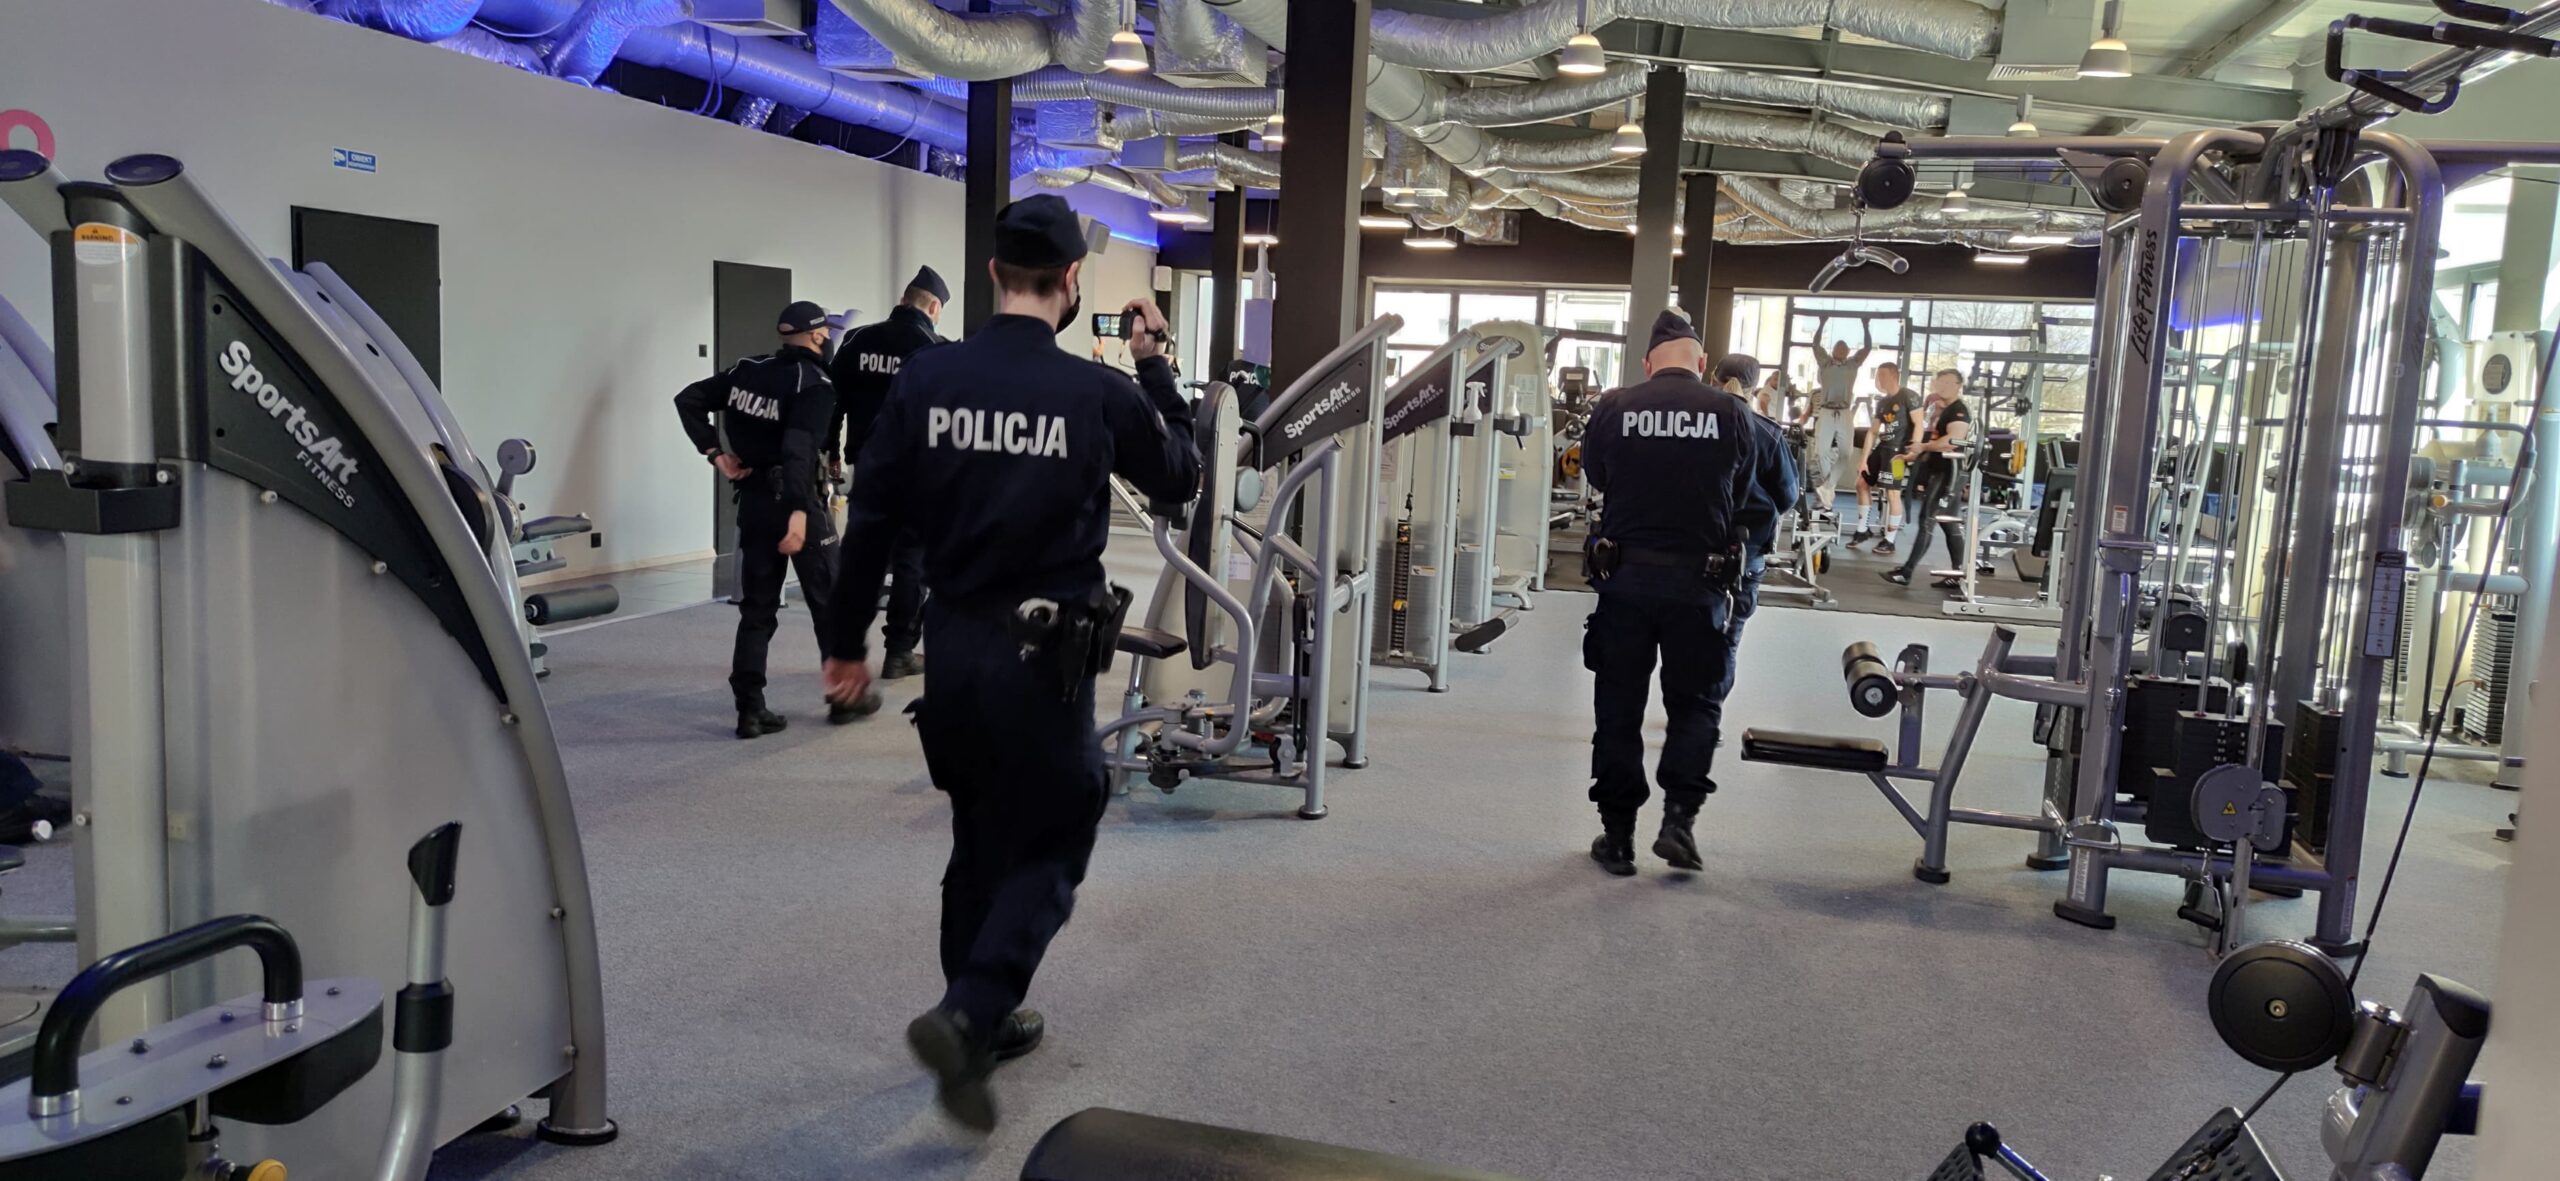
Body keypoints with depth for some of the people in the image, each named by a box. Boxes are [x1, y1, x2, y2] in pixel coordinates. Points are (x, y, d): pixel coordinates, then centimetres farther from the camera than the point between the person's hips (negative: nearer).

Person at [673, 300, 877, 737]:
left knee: (756, 608, 9)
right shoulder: (814, 384, -13)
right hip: (797, 501, -6)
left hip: (753, 500, 6)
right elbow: (799, 448, -25)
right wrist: (798, 512, -29)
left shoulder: (746, 371, 8)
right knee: (829, 602, 9)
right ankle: (845, 696, 18)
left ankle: (750, 709, 5)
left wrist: (716, 452, 6)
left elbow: (688, 399, 8)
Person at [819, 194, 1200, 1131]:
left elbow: (871, 519, 0)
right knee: (1051, 845, 8)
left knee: (980, 840, 20)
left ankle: (985, 1019, 31)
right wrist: (1155, 367, 15)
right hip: (1044, 656, -4)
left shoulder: (925, 379, -3)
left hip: (954, 644, 4)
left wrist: (846, 641, 9)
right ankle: (966, 1015, -8)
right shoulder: (1100, 393, -11)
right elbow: (1180, 479, 7)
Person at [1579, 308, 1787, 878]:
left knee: (1618, 708, 10)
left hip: (1624, 577, 0)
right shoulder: (1730, 412, -5)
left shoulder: (1615, 408, -5)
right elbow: (1749, 493, 6)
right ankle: (1678, 818, 1)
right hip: (1699, 581, 0)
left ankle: (1618, 835, 15)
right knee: (1696, 704, 14)